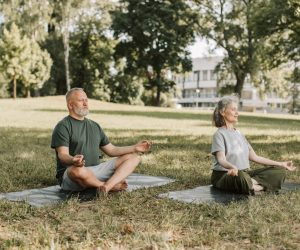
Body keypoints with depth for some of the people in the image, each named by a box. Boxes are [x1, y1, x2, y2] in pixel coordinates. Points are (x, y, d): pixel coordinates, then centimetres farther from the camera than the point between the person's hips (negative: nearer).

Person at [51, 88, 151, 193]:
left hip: (96, 170, 7)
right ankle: (113, 185, -16)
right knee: (77, 170, -43)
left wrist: (135, 148, 6)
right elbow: (62, 155, -16)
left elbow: (111, 150, 20)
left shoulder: (94, 126, 19)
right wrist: (73, 161, -40)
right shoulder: (63, 127, -4)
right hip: (70, 175, -7)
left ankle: (108, 185, -30)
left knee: (133, 157, -2)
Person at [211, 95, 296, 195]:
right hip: (224, 175, -8)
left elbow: (254, 157, 17)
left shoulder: (239, 134, 18)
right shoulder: (219, 134, -6)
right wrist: (232, 167, -45)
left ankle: (251, 183, -24)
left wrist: (281, 164, 15)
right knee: (241, 176, -43)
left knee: (279, 171, -8)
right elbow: (221, 159, -22)